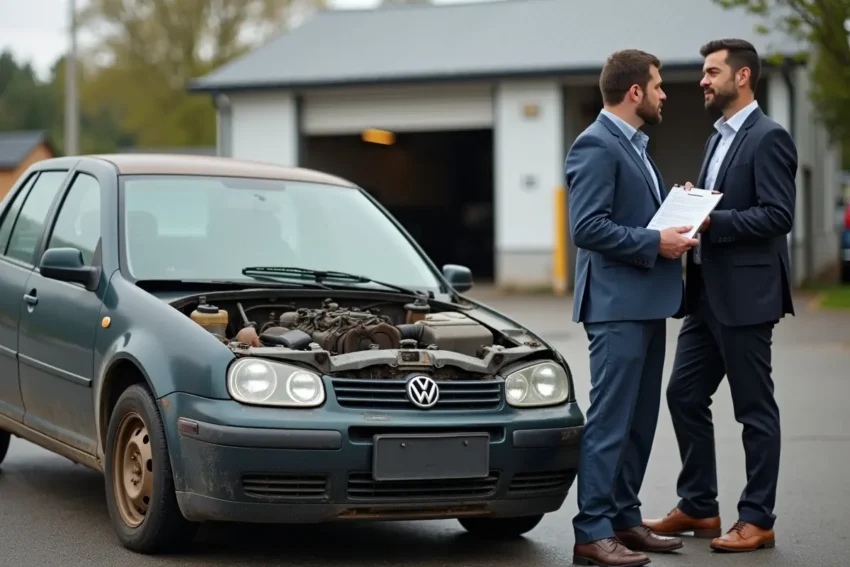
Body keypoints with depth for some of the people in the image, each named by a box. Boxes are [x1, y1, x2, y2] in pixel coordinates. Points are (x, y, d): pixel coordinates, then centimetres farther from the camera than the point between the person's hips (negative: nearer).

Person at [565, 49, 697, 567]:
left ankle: (625, 519, 22)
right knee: (610, 421, -9)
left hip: (646, 302, 10)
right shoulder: (597, 146, -12)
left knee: (639, 421, 13)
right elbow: (587, 227, -21)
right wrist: (655, 243, -19)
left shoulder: (634, 146, 20)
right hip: (617, 302, -10)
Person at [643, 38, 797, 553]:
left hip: (745, 296, -9)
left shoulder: (768, 138, -11)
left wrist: (712, 221, -22)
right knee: (684, 395, 11)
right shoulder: (720, 138, 18)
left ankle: (757, 520, 9)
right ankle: (698, 508, 22)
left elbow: (778, 215, -19)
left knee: (755, 408, 0)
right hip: (707, 293, 9)